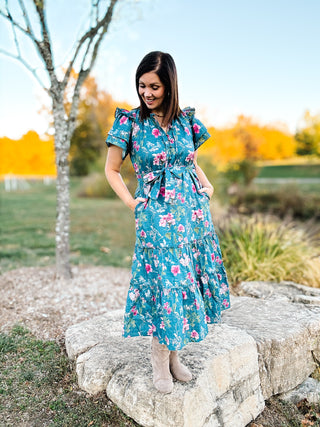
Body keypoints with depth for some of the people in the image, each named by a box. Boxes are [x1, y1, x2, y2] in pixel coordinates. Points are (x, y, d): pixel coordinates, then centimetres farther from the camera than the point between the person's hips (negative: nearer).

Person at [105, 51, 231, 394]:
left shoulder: (186, 120, 8)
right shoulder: (131, 122, -1)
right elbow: (111, 169, 5)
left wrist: (207, 186, 8)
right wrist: (131, 202, -4)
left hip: (194, 213, 4)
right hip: (156, 217, -4)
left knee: (187, 281, 8)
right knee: (167, 283, -3)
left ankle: (173, 353, 26)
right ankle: (159, 360, 18)